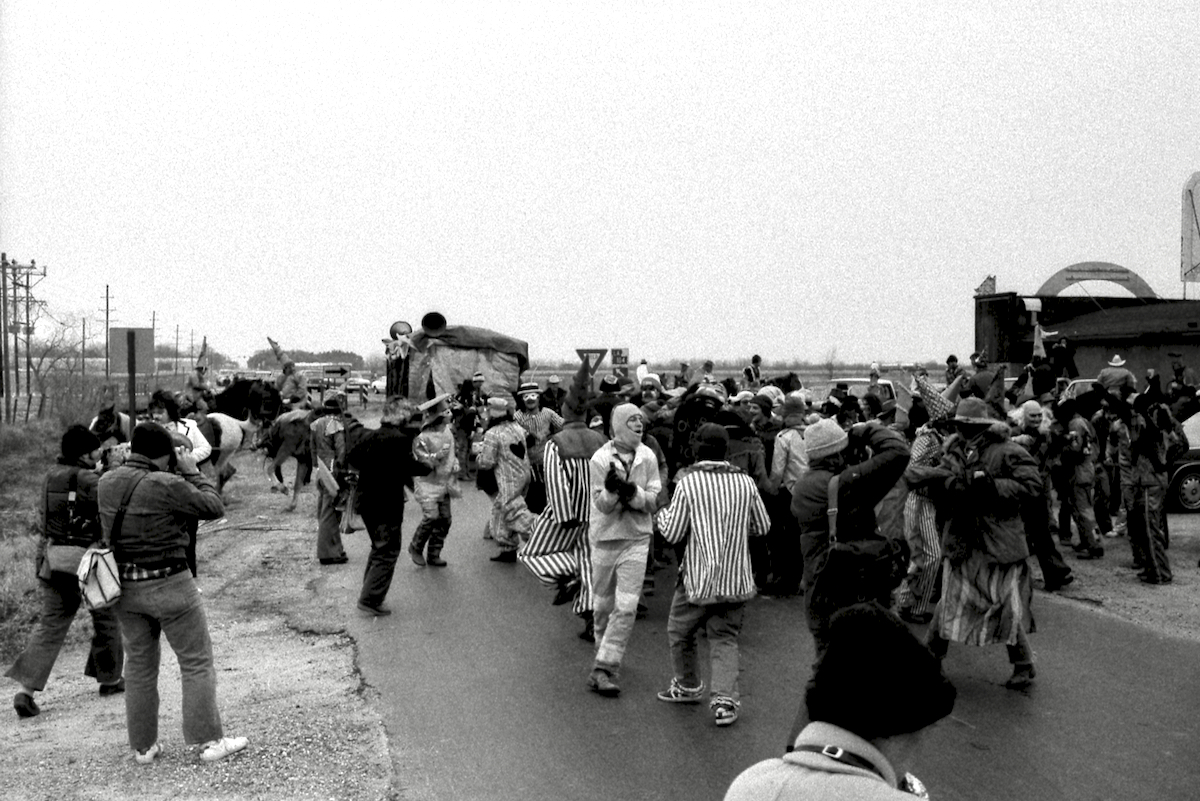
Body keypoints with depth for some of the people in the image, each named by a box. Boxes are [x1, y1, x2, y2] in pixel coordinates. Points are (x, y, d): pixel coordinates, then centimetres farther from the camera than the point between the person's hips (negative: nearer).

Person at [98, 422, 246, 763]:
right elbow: (214, 507, -13)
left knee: (139, 665, 17)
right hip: (169, 586, -6)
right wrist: (192, 471, -3)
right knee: (197, 663, 6)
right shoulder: (165, 485, -21)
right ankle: (210, 741, 10)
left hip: (125, 588, 7)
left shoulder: (106, 483, -1)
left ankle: (143, 746, 25)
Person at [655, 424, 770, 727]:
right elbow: (762, 527, 9)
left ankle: (688, 686, 33)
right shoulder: (745, 482, -1)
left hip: (699, 577, -3)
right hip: (736, 579, 3)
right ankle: (724, 698, -2)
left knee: (680, 633, 18)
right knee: (724, 639, 11)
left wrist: (663, 514, 13)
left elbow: (673, 533, -7)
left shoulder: (688, 482, -10)